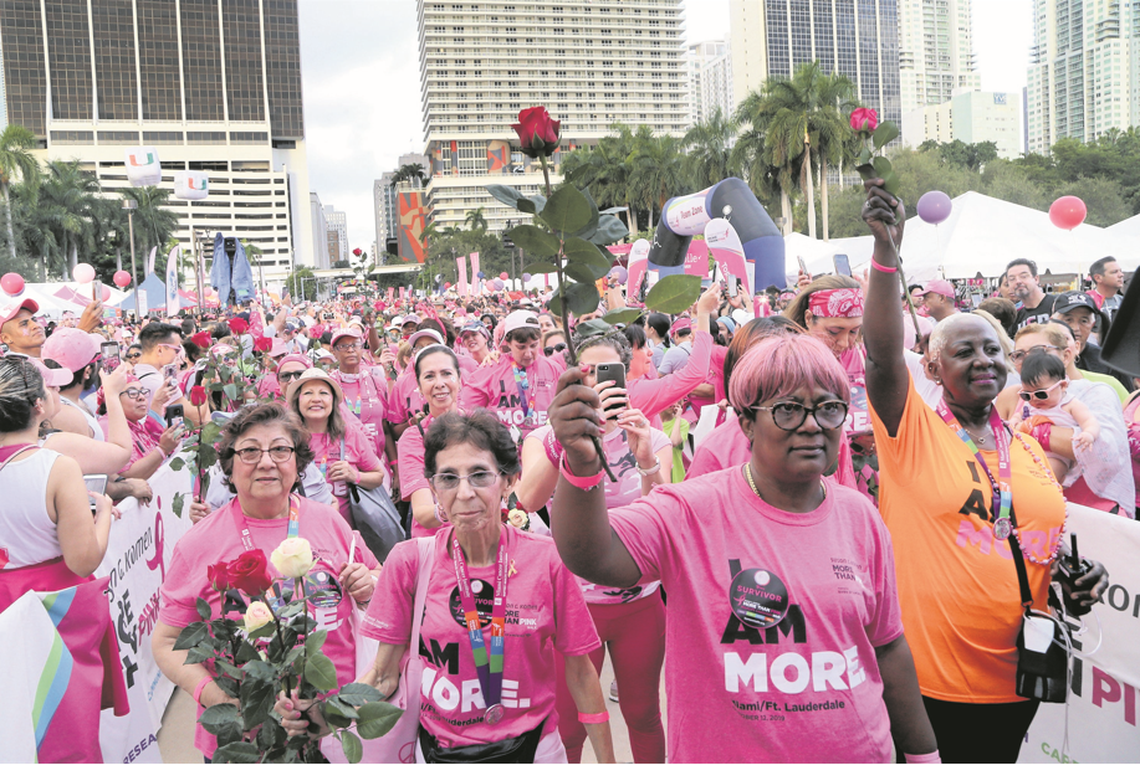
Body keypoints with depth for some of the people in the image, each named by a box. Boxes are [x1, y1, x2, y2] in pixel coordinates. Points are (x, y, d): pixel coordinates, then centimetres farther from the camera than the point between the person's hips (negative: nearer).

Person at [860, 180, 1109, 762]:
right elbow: (883, 352, -23)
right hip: (926, 678, -5)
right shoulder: (913, 430, -6)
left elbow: (1048, 541, 20)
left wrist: (1081, 578, -2)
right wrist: (887, 248, -30)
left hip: (1015, 680, 5)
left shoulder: (1028, 449, 9)